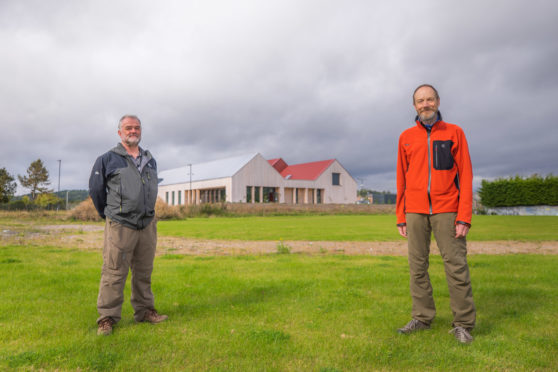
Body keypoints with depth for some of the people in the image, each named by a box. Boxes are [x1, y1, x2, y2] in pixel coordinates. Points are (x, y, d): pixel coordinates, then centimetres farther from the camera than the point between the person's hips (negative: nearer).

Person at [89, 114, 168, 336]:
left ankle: (144, 311, 22)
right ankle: (107, 317, 6)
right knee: (114, 272, -4)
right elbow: (95, 189, 7)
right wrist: (108, 214, 14)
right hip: (120, 226, -5)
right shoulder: (108, 159, -1)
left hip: (147, 224, 5)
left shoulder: (150, 161, 15)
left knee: (144, 272, 11)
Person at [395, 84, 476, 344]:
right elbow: (401, 179, 11)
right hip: (415, 212, 2)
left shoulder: (454, 133, 5)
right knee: (417, 266, 5)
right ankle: (422, 318, 16)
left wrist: (464, 216, -8)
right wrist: (400, 217, 6)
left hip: (446, 210, -2)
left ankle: (463, 324, 7)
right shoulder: (406, 137, 10)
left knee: (456, 265, -2)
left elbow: (465, 175, 0)